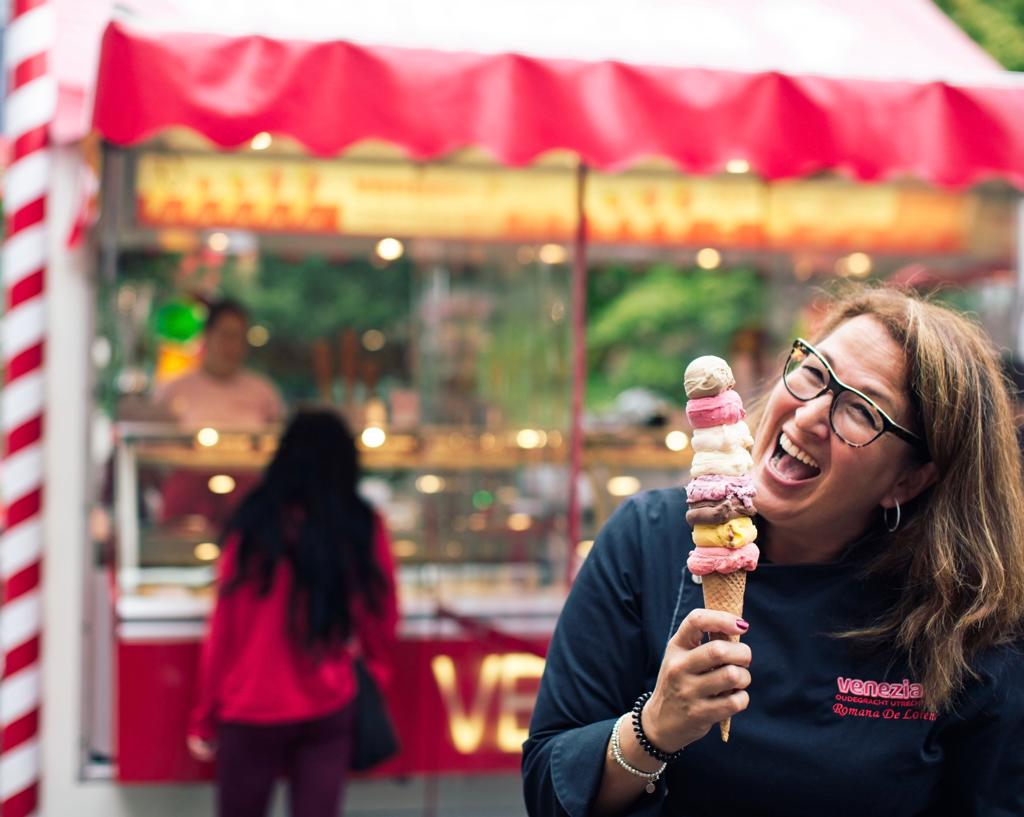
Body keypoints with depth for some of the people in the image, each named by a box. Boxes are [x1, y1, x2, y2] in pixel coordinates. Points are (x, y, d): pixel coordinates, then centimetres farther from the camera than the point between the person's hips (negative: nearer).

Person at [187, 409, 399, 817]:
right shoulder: (364, 528, -4)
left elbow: (224, 629, -3)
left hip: (252, 707, -1)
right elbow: (381, 620, 4)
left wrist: (205, 718, 6)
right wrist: (373, 681, 23)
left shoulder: (253, 526, -7)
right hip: (328, 708, 1)